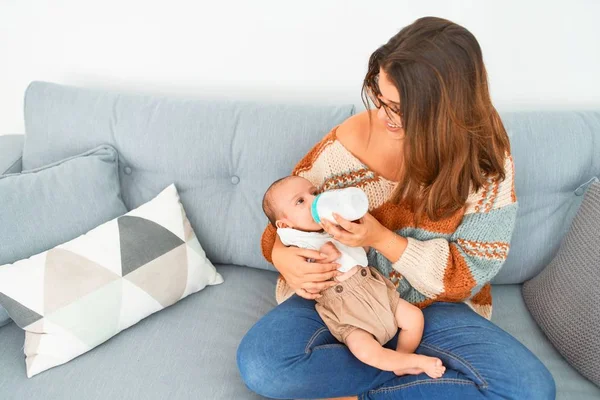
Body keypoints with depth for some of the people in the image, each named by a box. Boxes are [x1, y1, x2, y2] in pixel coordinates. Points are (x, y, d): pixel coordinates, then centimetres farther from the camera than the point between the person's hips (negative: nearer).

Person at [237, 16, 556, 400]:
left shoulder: (486, 162, -13)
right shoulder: (349, 140, -13)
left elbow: (468, 276, -11)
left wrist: (382, 238, -26)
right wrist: (282, 254, -22)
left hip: (430, 306, 1)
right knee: (260, 364, -27)